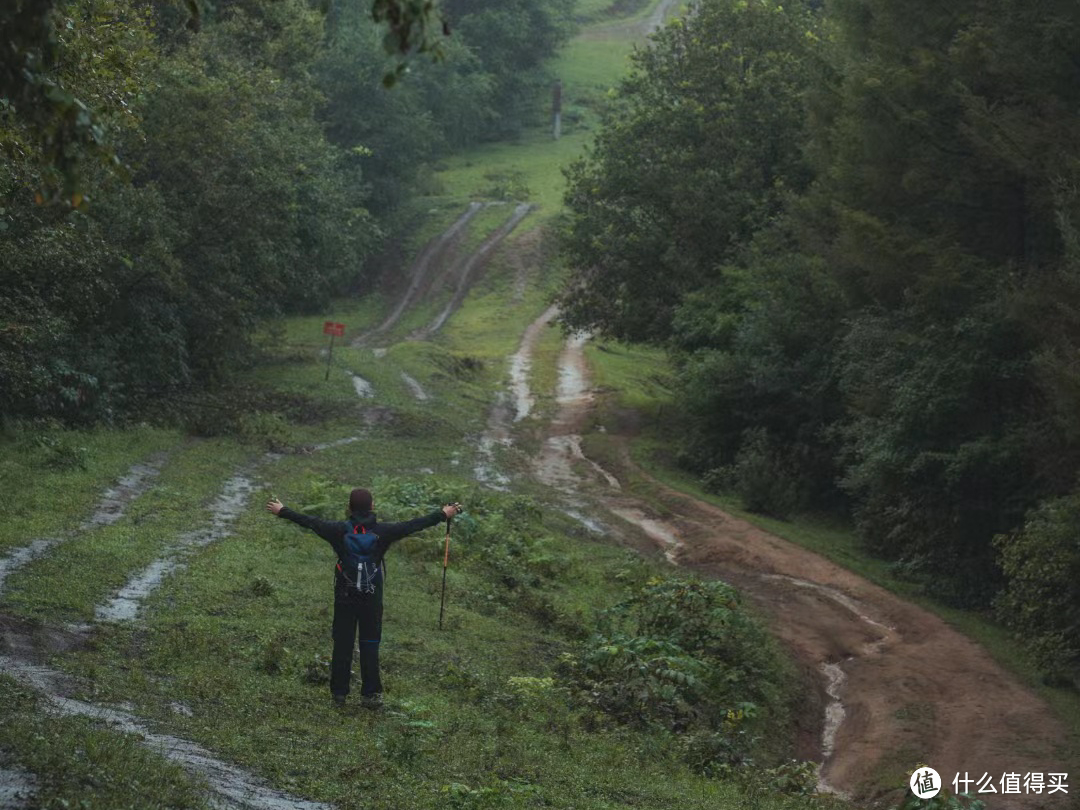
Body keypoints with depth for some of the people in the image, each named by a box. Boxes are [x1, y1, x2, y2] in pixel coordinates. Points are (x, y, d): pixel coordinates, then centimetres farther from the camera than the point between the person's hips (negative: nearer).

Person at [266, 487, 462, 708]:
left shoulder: (340, 530, -11)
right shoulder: (382, 532, -11)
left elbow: (309, 522, -1)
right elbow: (414, 525, -3)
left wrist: (282, 511, 12)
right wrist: (444, 514, 8)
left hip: (344, 595, 0)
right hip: (372, 598, 0)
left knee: (342, 643, 9)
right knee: (370, 644, 8)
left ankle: (339, 692, 16)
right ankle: (370, 694, 10)